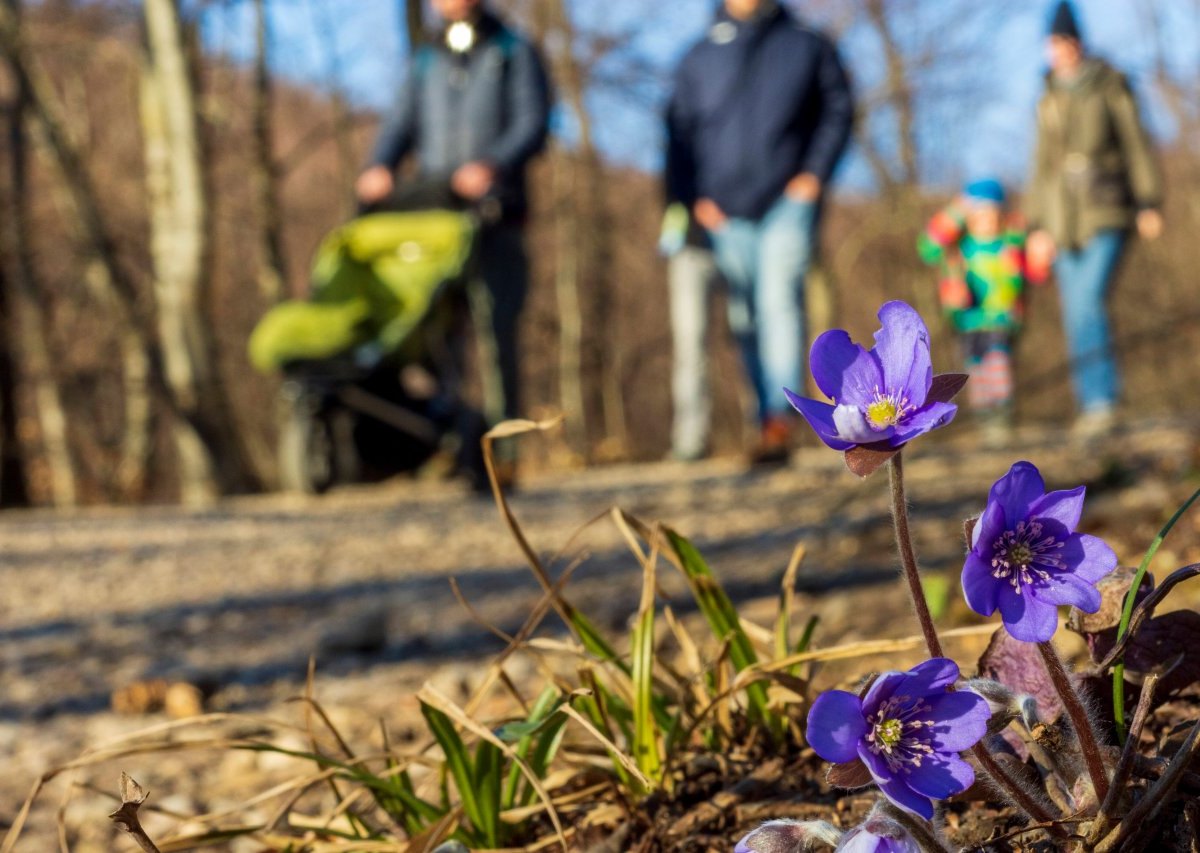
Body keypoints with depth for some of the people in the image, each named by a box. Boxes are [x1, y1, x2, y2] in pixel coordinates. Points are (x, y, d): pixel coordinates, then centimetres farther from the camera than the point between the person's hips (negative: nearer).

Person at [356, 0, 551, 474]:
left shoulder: (514, 53, 13)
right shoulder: (425, 61, 24)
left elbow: (533, 123, 0)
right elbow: (402, 124, 17)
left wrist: (493, 165, -19)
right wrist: (380, 167, -5)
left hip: (494, 215, -3)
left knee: (494, 325, -11)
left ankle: (501, 441, -9)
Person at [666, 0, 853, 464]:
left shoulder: (808, 46, 8)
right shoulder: (700, 59, 11)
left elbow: (839, 110, 10)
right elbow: (680, 131, 11)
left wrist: (816, 172, -3)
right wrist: (693, 197, -1)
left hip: (788, 202, -2)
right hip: (726, 212, 3)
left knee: (779, 301, -18)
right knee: (746, 321, 3)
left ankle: (780, 418, -24)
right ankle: (767, 419, 11)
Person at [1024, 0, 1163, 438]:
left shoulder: (1110, 87, 0)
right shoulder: (1049, 102, 14)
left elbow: (1136, 145, -1)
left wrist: (1148, 203, -8)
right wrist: (1038, 226, 11)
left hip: (1106, 213, -5)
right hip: (1065, 218, 5)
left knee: (1088, 303, -20)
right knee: (1076, 315, 3)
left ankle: (1101, 401, -20)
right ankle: (1091, 406, 9)